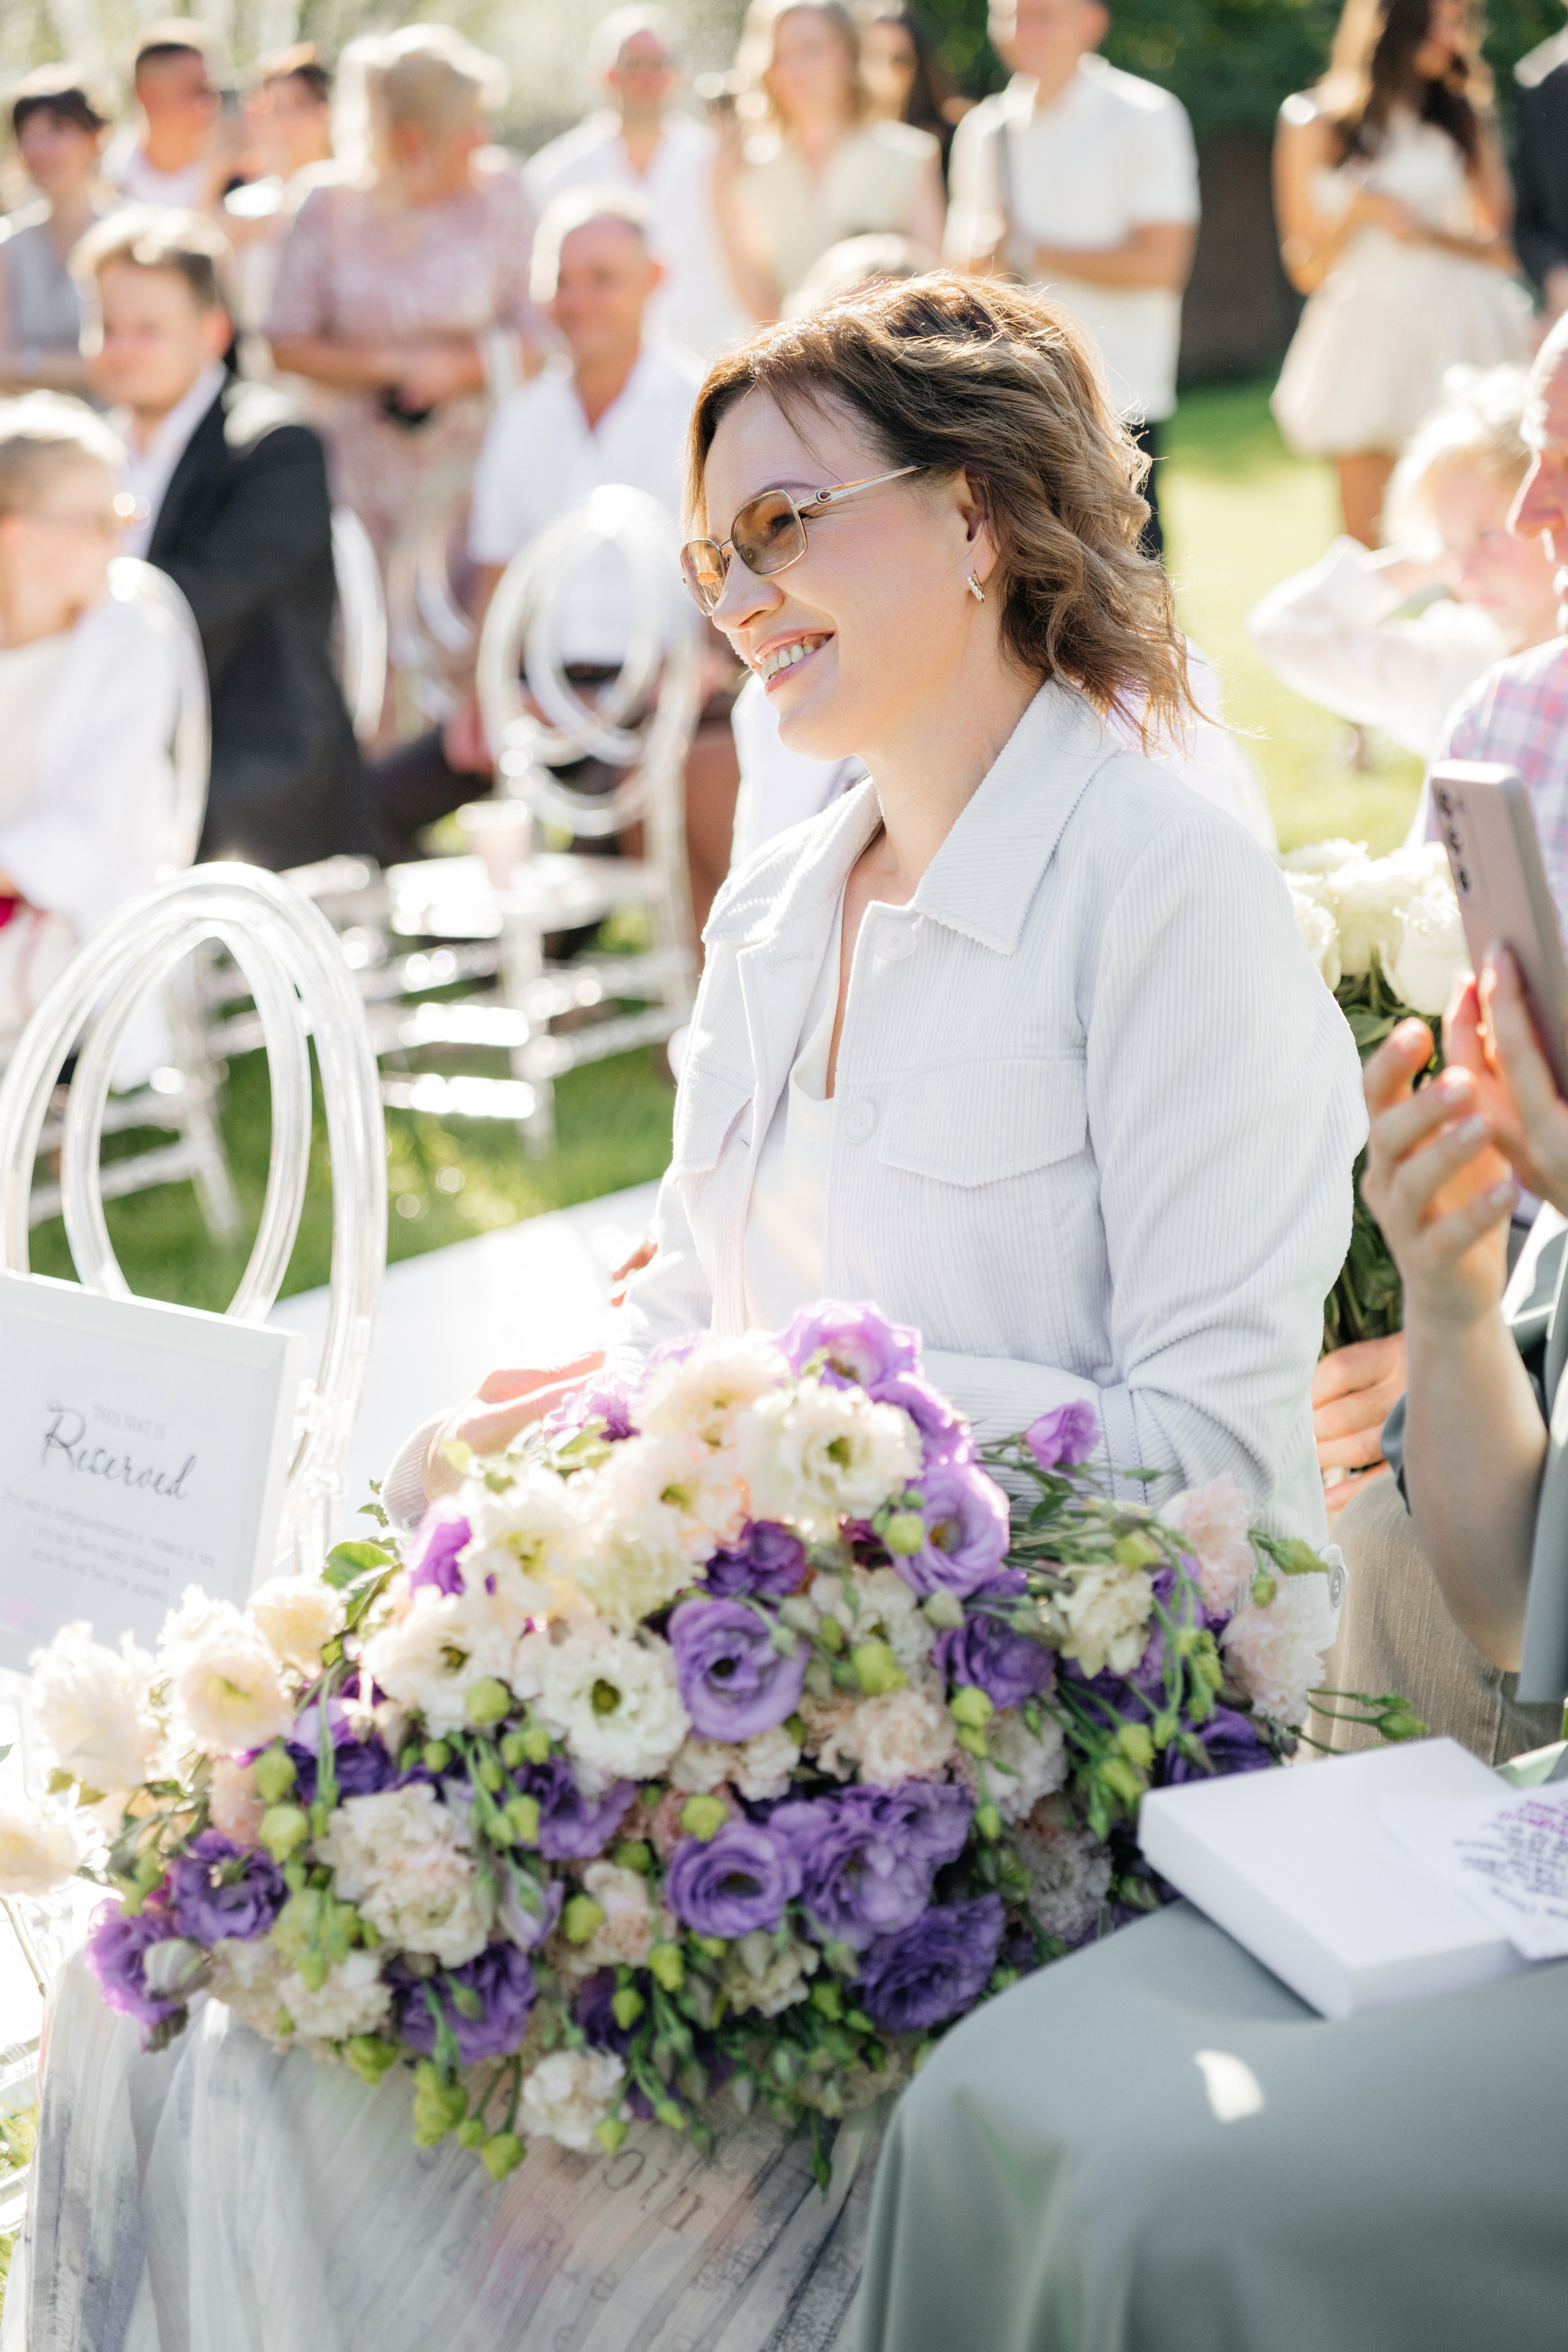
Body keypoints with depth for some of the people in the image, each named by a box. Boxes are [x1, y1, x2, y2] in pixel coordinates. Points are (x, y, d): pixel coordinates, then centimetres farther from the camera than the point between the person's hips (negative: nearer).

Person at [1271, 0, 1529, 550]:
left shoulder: (1466, 122, 13)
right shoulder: (1318, 128, 8)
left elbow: (1504, 251, 9)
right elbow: (1307, 270, 7)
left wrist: (1433, 231, -8)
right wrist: (1357, 213, -10)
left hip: (1458, 335, 1)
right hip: (1367, 337, -1)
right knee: (1367, 547, -4)